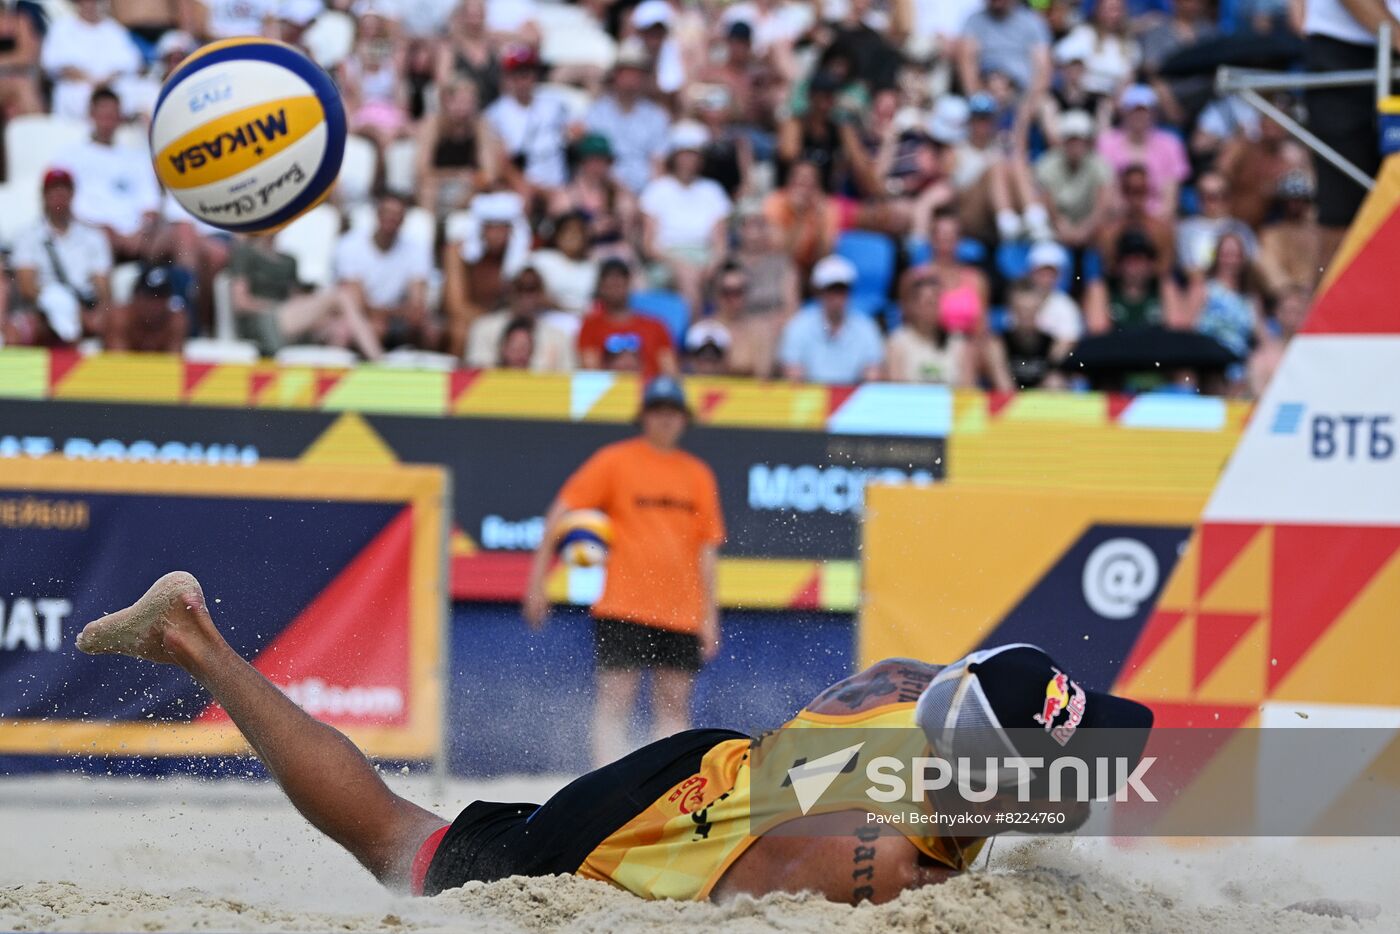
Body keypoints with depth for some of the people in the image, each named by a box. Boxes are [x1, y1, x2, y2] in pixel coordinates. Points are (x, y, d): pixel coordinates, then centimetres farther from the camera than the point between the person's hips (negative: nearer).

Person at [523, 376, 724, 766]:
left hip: (680, 612, 4)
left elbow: (706, 547, 14)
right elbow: (563, 510, 0)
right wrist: (538, 577, -6)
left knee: (674, 704, 5)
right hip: (623, 605, -4)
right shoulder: (615, 461, 2)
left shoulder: (698, 475, 12)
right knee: (614, 700, -8)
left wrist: (709, 615, 9)